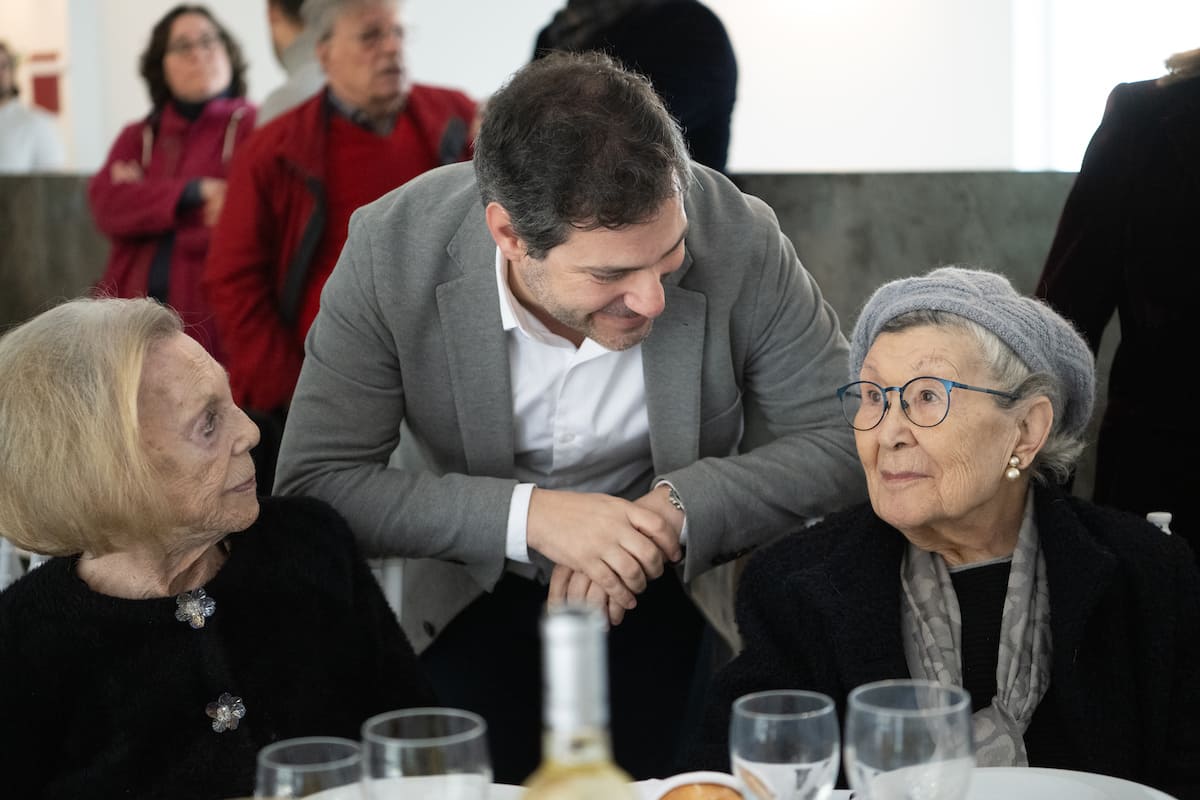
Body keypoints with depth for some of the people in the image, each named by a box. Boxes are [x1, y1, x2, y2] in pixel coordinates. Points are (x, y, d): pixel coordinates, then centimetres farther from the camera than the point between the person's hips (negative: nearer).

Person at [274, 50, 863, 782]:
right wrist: (527, 515, -32)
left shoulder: (736, 237, -23)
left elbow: (844, 439, -14)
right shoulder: (392, 249, -23)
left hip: (685, 590, 0)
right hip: (481, 602, 1)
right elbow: (313, 483, -20)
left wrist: (676, 508, -29)